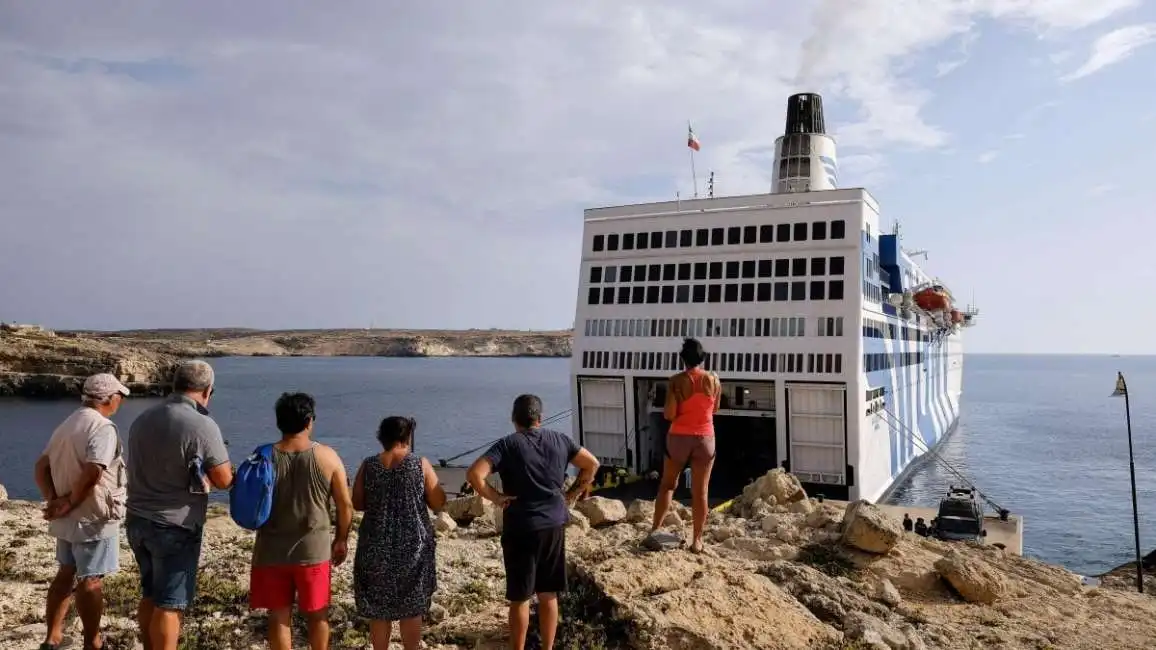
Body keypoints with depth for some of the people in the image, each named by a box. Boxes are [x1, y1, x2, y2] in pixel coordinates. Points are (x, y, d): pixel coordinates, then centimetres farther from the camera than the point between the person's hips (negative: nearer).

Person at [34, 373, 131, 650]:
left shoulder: (66, 425, 11)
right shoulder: (102, 427, -19)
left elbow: (42, 466, 9)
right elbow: (91, 473, -29)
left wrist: (53, 500, -2)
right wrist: (70, 503, -15)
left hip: (67, 520, 9)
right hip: (93, 518, -9)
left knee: (66, 573, 20)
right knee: (90, 581, 2)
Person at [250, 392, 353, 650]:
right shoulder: (327, 457, -10)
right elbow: (346, 505, -5)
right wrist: (342, 539, 9)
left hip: (271, 550, 1)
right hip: (314, 549, 0)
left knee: (279, 616, 13)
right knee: (317, 614, 17)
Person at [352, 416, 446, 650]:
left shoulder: (368, 466, -3)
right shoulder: (421, 465, -8)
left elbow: (357, 504, 5)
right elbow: (439, 504, -5)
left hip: (376, 547, 2)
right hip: (414, 547, -1)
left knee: (378, 609, 14)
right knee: (412, 609, 12)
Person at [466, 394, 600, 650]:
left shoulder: (508, 444, -9)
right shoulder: (559, 440, 3)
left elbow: (474, 474, -21)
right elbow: (592, 464, 10)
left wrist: (496, 497, -10)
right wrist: (573, 493, 12)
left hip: (521, 528, -4)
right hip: (554, 525, 4)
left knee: (520, 598, 8)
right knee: (549, 596, 15)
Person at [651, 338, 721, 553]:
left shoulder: (677, 381, -10)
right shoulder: (714, 380, -1)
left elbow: (669, 414, -12)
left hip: (679, 438, -1)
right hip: (705, 439, 1)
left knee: (667, 484, 16)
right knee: (700, 491, 6)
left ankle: (654, 529, 14)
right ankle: (697, 540, 11)